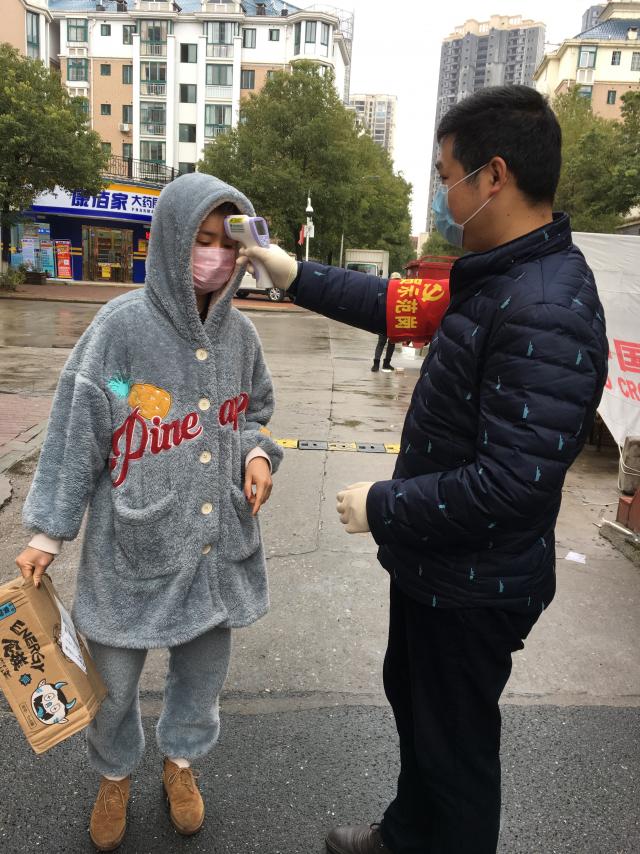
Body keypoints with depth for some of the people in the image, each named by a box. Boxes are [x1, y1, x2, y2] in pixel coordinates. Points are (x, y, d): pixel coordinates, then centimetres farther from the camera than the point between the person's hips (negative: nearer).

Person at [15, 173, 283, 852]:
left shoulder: (239, 332, -2)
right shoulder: (123, 326, -15)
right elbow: (75, 431, -8)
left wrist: (257, 452, -7)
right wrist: (49, 530, -4)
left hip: (220, 543, 3)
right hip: (134, 547, -3)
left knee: (203, 669, 21)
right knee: (114, 678, 17)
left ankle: (179, 759, 52)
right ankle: (115, 776, 49)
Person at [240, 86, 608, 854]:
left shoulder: (545, 314, -30)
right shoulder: (497, 276, 1)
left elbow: (513, 483, -33)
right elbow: (402, 306, 13)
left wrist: (380, 507, -20)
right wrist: (293, 275, 14)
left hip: (473, 587, -10)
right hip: (434, 563, 10)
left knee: (454, 743, 15)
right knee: (412, 703, 29)